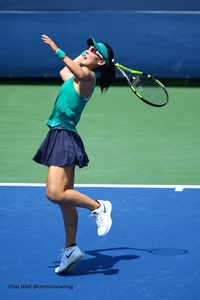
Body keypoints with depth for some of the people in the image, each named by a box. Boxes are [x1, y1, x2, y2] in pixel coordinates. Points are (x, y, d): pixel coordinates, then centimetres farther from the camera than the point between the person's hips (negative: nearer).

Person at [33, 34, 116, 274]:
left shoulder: (88, 77, -10)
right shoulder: (75, 77, 16)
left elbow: (80, 72, -35)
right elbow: (65, 71, 39)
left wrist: (57, 51, -38)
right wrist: (85, 54, 30)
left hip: (65, 137, -10)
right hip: (58, 137, 10)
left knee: (55, 194, -22)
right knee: (64, 196, 11)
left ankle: (98, 206, -5)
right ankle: (71, 249, 17)